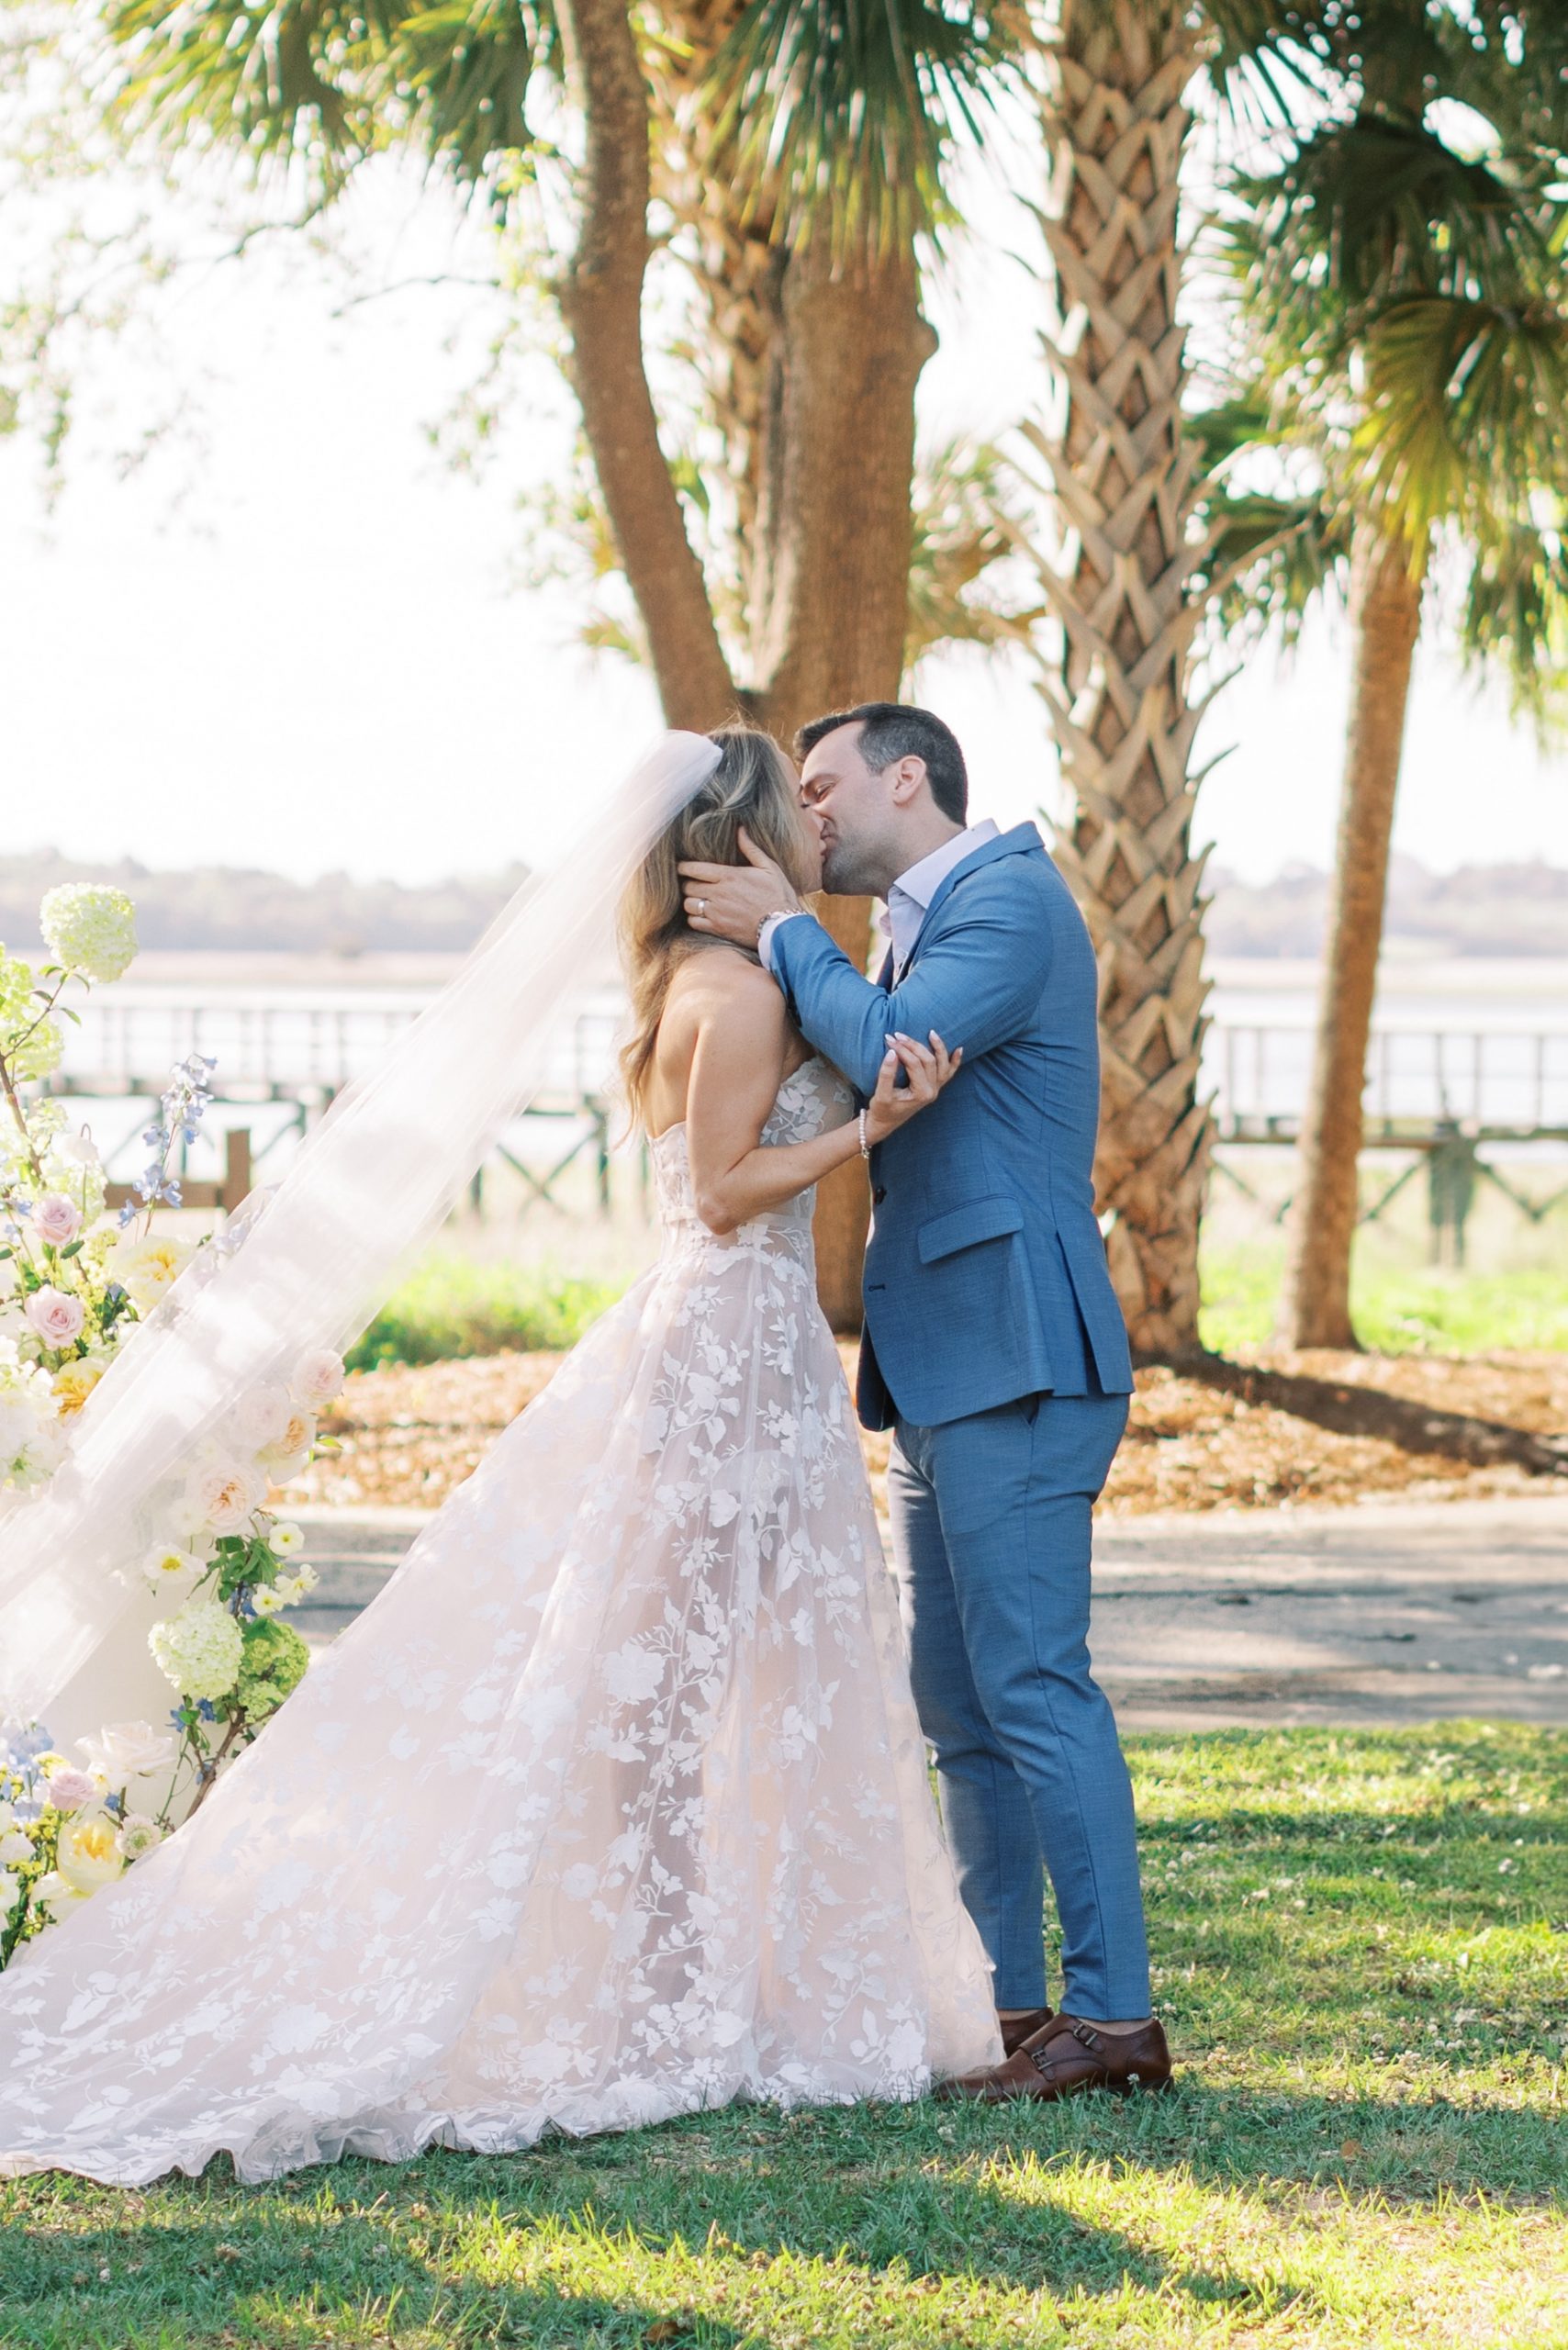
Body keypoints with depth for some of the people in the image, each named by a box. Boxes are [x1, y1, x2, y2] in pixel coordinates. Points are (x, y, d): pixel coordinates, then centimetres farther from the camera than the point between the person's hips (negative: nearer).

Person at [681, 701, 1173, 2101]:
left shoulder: (1013, 898, -9)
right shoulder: (920, 930, 21)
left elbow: (894, 1051, -23)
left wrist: (783, 934, -10)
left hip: (1016, 1355, -10)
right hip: (943, 1364, 10)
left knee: (1029, 1681, -11)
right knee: (957, 1700, 11)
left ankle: (1113, 2014, -8)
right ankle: (1003, 2000, 17)